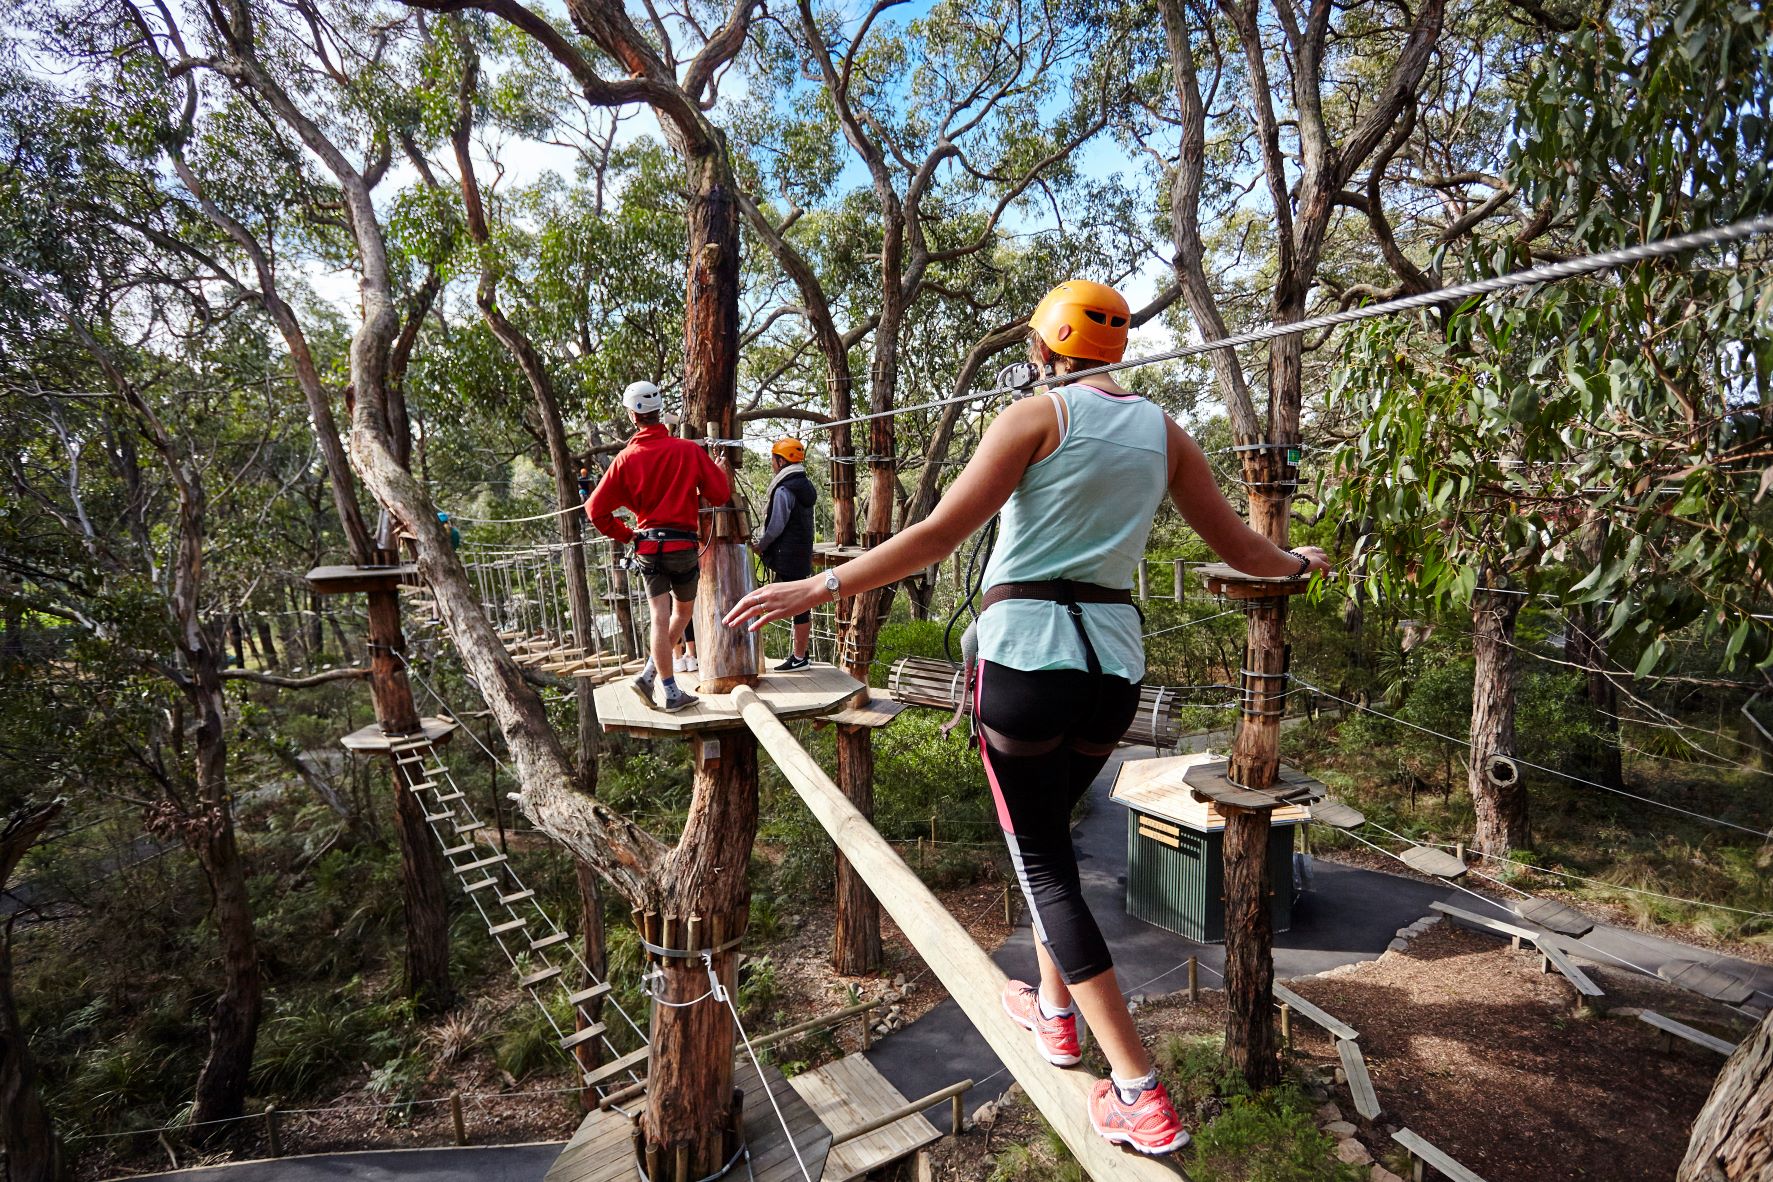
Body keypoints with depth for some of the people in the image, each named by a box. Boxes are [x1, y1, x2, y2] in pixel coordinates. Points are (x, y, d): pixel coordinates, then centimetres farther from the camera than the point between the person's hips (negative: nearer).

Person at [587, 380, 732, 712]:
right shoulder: (689, 450, -8)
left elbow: (596, 509, 1)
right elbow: (721, 494, -4)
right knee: (683, 611, 16)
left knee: (660, 617, 4)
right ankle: (651, 673, 9)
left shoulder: (626, 458, -1)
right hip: (683, 544, -2)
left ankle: (672, 692, 3)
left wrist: (623, 535, 14)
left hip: (647, 545, 2)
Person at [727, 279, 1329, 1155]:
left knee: (1041, 860, 5)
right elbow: (1236, 546, 17)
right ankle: (1054, 1008, 39)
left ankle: (1139, 1093, 8)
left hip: (1028, 651, -6)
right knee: (1049, 828, 26)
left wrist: (818, 588, -9)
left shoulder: (1038, 416, -3)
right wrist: (1298, 562, 39)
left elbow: (940, 534, -13)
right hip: (1114, 663, 6)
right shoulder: (1163, 432, 11)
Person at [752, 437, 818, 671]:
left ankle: (799, 658, 1)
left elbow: (776, 527, -16)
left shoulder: (784, 490, -15)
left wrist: (759, 545, 1)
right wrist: (763, 541, 18)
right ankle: (802, 653, 21)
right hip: (803, 553, 9)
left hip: (788, 555, -9)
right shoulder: (805, 486, 14)